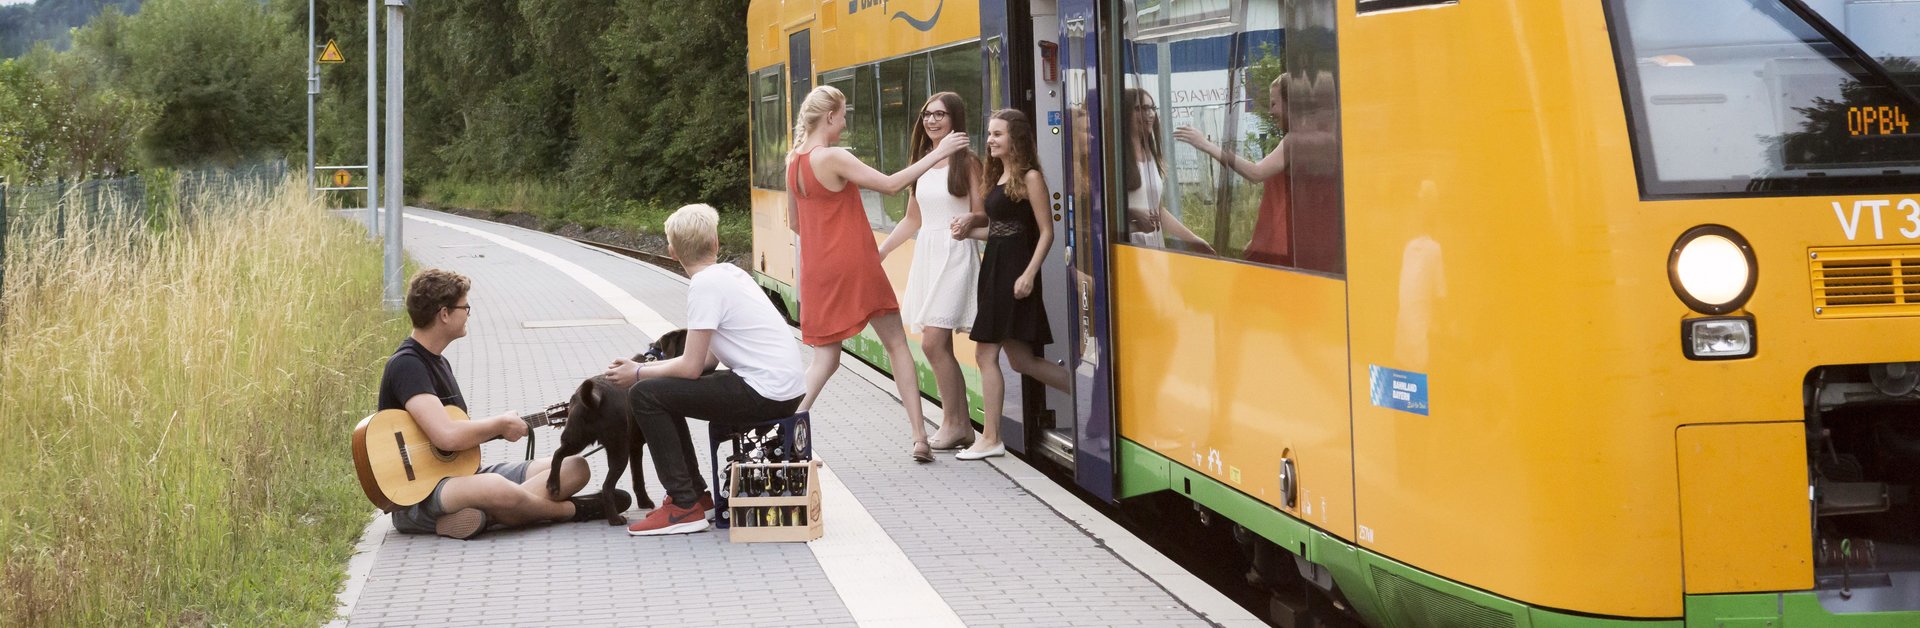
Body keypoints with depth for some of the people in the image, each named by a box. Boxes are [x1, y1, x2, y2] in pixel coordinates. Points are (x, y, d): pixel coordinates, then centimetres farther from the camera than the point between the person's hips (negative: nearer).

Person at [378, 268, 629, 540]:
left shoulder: (438, 363, 16)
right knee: (498, 489, -41)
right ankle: (572, 510, -11)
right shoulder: (406, 365, -17)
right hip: (417, 495, -10)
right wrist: (501, 424, -13)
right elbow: (447, 436, -29)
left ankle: (483, 515, -18)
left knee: (575, 467, 2)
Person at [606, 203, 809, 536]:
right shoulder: (731, 273, 14)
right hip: (788, 387, 9)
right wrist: (645, 368, 11)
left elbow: (691, 367, -13)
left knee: (645, 394, -8)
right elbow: (707, 359, 15)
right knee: (665, 388, 20)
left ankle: (685, 506, -5)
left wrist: (638, 373, 2)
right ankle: (694, 491, 27)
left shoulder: (706, 284, -13)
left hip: (767, 394, -9)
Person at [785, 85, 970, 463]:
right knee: (896, 344, 5)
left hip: (818, 271, 6)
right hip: (855, 266, -6)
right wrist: (937, 154, -14)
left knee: (825, 356, 10)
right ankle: (919, 437, 3)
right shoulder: (834, 158, -16)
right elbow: (890, 184, -18)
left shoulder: (794, 161, 7)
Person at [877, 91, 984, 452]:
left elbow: (981, 215, -7)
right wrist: (880, 251, 17)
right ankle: (962, 426, 12)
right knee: (937, 345, 5)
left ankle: (953, 424, -3)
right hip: (925, 253, 7)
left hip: (955, 255, -7)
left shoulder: (966, 162, -4)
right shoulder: (922, 163, 14)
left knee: (933, 342, -13)